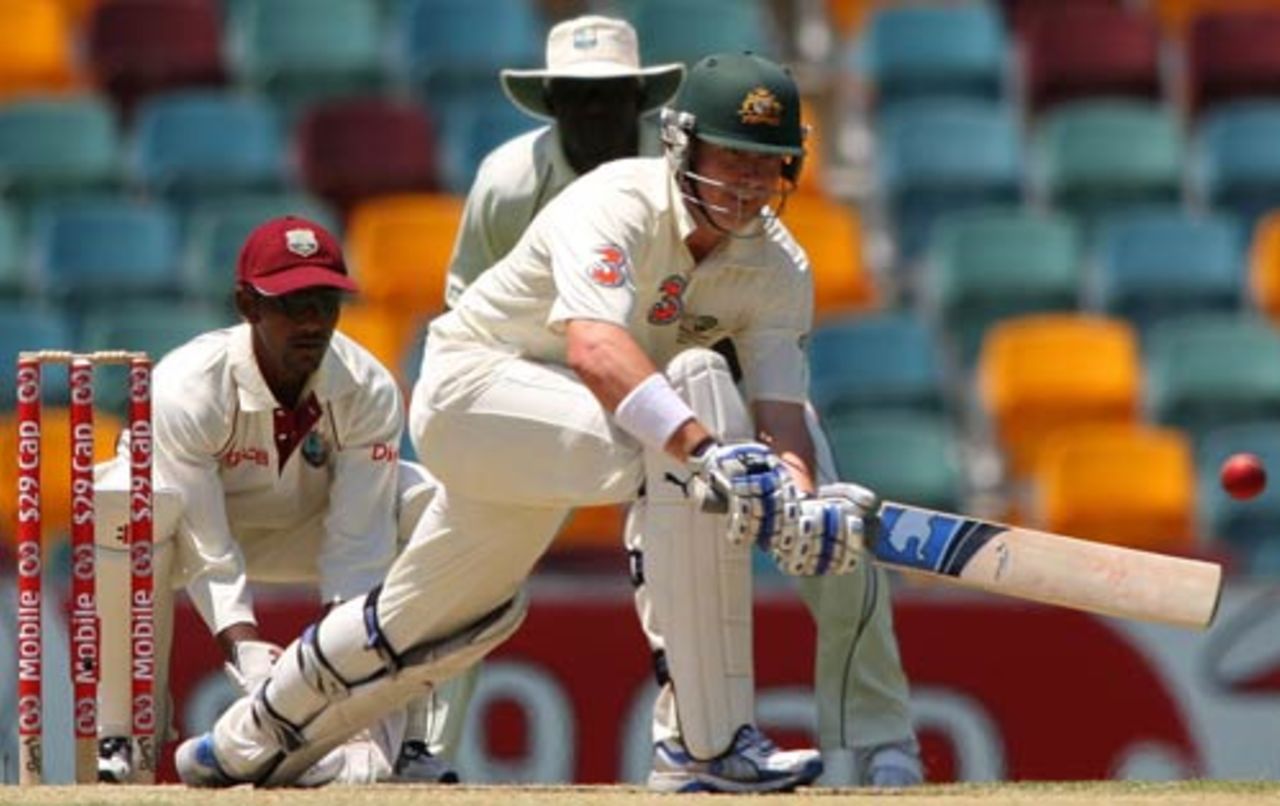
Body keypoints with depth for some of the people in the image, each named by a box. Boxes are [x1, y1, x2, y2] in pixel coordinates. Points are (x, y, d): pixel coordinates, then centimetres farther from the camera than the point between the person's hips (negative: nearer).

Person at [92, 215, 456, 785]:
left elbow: (356, 544, -24)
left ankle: (408, 742, -14)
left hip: (302, 533, 4)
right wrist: (246, 652, -46)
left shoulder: (369, 391, -23)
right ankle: (118, 735, -25)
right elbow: (208, 556, -33)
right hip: (197, 524, -3)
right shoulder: (187, 389, -32)